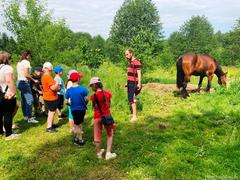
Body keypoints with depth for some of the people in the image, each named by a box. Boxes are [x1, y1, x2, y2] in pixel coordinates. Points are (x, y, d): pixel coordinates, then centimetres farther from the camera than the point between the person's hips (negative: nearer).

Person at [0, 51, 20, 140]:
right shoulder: (7, 67, -14)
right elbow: (9, 80, -27)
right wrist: (13, 91, -22)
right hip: (8, 95, -8)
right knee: (8, 115, 0)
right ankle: (9, 134, 8)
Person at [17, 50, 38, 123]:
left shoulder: (19, 63, 16)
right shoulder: (26, 62, -12)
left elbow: (19, 73, 17)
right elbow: (26, 75, -20)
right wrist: (34, 80, -11)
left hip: (19, 81, 10)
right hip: (24, 82, -10)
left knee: (23, 100, 14)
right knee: (30, 100, -8)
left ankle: (26, 116, 24)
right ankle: (30, 118, -7)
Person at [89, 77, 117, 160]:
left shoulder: (93, 96, -10)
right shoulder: (107, 93, -7)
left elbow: (94, 107, -3)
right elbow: (108, 105, -1)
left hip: (97, 117, 0)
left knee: (97, 136, 16)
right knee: (110, 134, 18)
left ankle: (99, 153, 32)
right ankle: (108, 154, 15)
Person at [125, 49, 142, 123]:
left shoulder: (136, 62, -13)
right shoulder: (130, 62, 16)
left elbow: (139, 73, -17)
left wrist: (139, 83, -21)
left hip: (134, 83, -10)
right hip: (130, 83, 10)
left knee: (132, 99, -11)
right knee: (130, 98, 14)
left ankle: (134, 116, -7)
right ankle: (133, 113, 27)